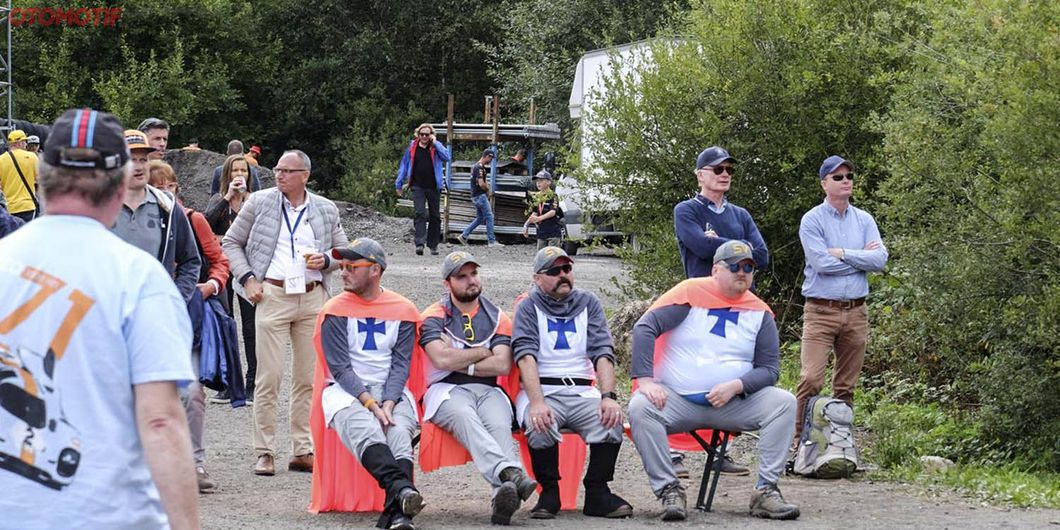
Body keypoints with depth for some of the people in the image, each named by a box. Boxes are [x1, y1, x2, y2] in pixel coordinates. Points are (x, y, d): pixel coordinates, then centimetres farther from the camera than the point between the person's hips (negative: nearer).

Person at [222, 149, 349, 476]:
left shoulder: (326, 210, 11)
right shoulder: (259, 203, 5)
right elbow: (231, 243, 10)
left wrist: (325, 261, -4)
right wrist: (247, 278, -3)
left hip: (313, 298, 3)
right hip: (272, 296, -2)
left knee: (309, 378, 5)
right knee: (269, 377, -6)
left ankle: (303, 451, 11)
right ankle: (265, 452, -1)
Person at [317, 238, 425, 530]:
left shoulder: (403, 310, 10)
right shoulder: (335, 311, 5)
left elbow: (400, 366, 3)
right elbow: (340, 368, -4)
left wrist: (387, 404, -15)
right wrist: (371, 404, -17)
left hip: (391, 391, 1)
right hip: (346, 391, -1)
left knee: (399, 432, -31)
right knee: (366, 430, -35)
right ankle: (402, 489, -58)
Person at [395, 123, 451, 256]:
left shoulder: (436, 147, 3)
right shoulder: (412, 148, 5)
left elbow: (446, 157, -13)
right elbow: (404, 166, 11)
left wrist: (435, 143, -12)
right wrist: (399, 184, 10)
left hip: (434, 187, 1)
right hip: (418, 187, -1)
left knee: (434, 216, 8)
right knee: (420, 214, -14)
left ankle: (433, 245, 17)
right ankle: (420, 244, -21)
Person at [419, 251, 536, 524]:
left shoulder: (497, 318, 18)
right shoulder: (434, 317, 10)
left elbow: (503, 365, 2)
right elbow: (442, 359, -9)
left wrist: (460, 363, -3)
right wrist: (483, 352, 3)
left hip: (488, 390, 2)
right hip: (447, 390, -2)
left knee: (499, 425, -31)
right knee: (463, 416, -37)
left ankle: (503, 494, -55)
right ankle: (512, 474, -59)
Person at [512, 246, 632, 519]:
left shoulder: (588, 303, 14)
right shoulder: (529, 307, 7)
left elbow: (602, 352, 4)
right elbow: (526, 354, -8)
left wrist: (608, 396, -15)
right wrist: (536, 402, -25)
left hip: (583, 391, 2)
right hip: (542, 391, -2)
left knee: (611, 421, -30)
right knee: (540, 426, -36)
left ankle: (597, 493, -11)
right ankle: (549, 493, -13)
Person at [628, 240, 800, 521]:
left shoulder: (760, 313, 6)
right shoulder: (691, 293, -1)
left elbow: (769, 369, 4)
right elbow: (645, 328, -8)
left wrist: (735, 386, -16)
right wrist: (645, 380, -19)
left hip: (734, 402, 2)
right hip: (677, 400, -2)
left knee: (784, 402, -20)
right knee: (640, 408, -31)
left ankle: (766, 491, -20)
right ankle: (669, 490, -23)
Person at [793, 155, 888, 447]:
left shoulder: (864, 220, 12)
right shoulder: (812, 220, -2)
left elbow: (880, 259, -2)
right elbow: (821, 263, -15)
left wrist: (842, 253, -9)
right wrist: (861, 258, -5)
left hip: (856, 312, 5)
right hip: (821, 311, -4)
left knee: (846, 385, 7)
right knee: (811, 379, -14)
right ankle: (798, 440, -12)